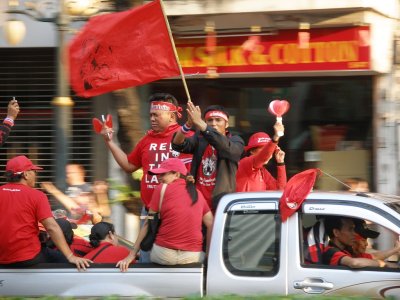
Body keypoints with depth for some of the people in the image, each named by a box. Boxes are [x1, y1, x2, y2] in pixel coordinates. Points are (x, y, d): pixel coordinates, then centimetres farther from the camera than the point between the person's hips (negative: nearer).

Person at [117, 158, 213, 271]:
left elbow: (148, 224, 1)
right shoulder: (197, 193, 11)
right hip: (194, 257, 3)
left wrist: (131, 256, 3)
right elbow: (211, 225, 5)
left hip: (164, 256, -3)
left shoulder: (162, 189, 1)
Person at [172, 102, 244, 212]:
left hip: (221, 203, -3)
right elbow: (178, 145, -4)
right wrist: (189, 124, -25)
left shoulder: (236, 142, 3)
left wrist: (200, 124, -29)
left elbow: (226, 146, -20)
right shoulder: (199, 140, 12)